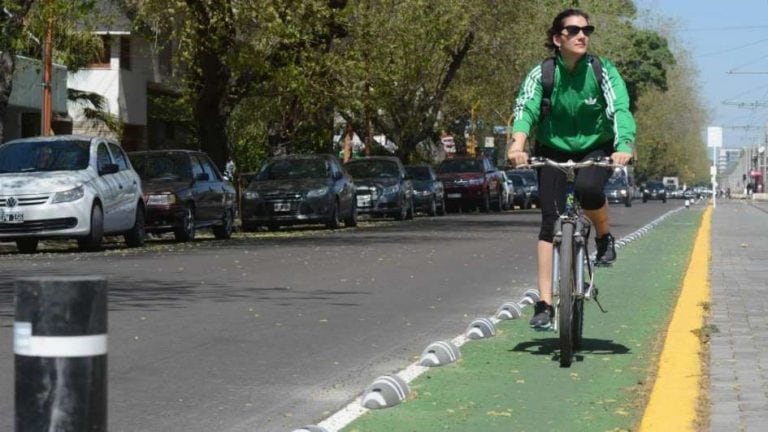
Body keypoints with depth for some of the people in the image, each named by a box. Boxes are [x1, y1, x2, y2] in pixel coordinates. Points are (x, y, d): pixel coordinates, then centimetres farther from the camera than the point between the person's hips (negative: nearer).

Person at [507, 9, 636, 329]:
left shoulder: (603, 71, -14)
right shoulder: (542, 73, -14)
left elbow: (620, 110, -27)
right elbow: (525, 108, -29)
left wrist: (624, 147, -46)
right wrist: (518, 145, -49)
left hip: (595, 149, -1)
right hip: (553, 150, 1)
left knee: (588, 189, -34)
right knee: (550, 221, -12)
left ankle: (604, 235, -2)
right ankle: (544, 304, -9)